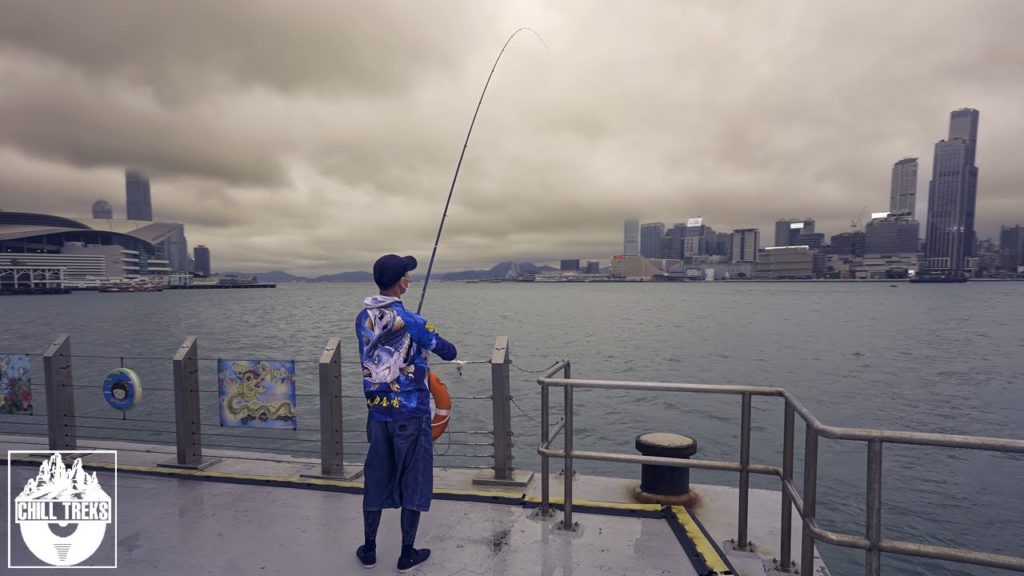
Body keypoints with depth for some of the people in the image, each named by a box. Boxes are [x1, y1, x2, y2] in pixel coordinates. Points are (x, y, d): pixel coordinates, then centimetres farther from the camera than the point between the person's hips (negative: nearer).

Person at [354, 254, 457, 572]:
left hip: (377, 411, 5)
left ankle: (369, 550, 30)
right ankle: (407, 554, 21)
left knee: (376, 478, 17)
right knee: (413, 481, 9)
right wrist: (432, 340, 13)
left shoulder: (363, 319, 1)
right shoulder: (411, 322, -17)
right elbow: (449, 352, -8)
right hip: (410, 412, -5)